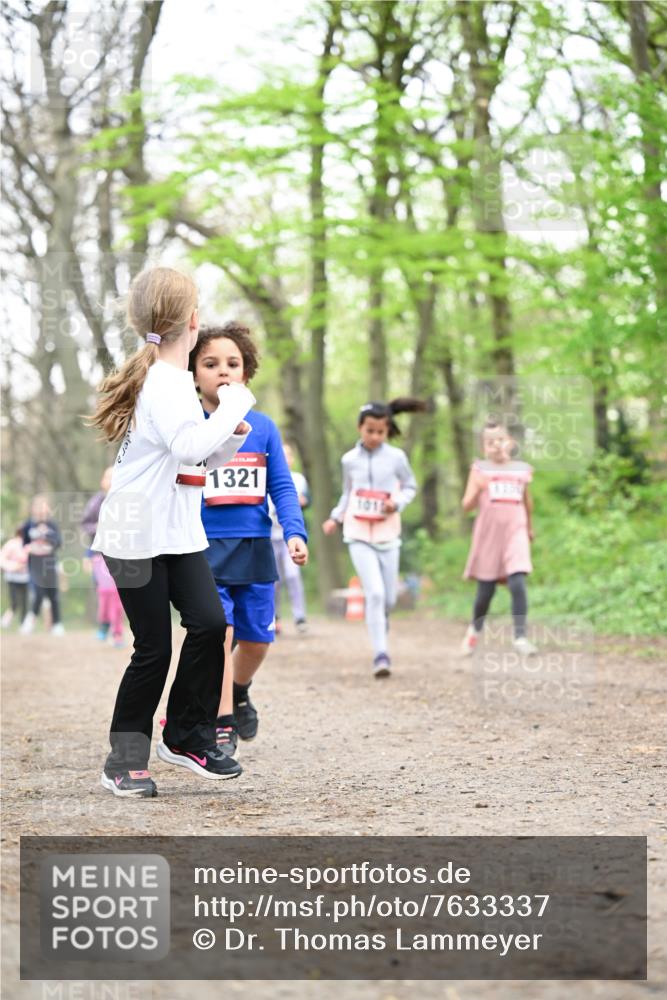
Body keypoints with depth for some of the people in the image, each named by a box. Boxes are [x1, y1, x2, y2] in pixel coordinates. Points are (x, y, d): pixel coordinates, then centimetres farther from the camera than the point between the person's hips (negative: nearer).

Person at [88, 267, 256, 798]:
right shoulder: (163, 382, -16)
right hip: (138, 534, -8)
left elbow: (204, 458, 20)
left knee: (209, 622, -6)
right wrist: (234, 404, -20)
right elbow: (189, 446, -31)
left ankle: (188, 735, 8)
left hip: (178, 534, 8)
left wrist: (233, 434, 2)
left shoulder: (176, 380, 13)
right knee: (154, 648, -4)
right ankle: (125, 760, 9)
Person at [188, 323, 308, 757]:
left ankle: (239, 692, 38)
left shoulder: (263, 427, 5)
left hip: (255, 550, 3)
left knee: (257, 638, 8)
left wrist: (295, 532, -6)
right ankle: (221, 727, -4)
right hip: (205, 548, -3)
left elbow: (282, 487, 5)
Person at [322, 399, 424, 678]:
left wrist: (397, 503, -10)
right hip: (359, 535, -1)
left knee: (388, 597, 5)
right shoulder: (349, 460, 3)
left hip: (387, 534, 1)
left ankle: (378, 621, 41)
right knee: (374, 593, -15)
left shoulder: (396, 457, -1)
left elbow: (410, 487, 9)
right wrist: (335, 518, 5)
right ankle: (381, 655, -12)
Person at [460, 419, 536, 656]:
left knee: (518, 584, -17)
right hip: (488, 532, -1)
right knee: (486, 589, 6)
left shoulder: (522, 469, 10)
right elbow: (467, 505, -2)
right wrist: (477, 489, -20)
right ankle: (475, 629, 32)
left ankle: (520, 637, -14)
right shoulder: (480, 469, 3)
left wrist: (530, 527, 34)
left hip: (515, 532, 1)